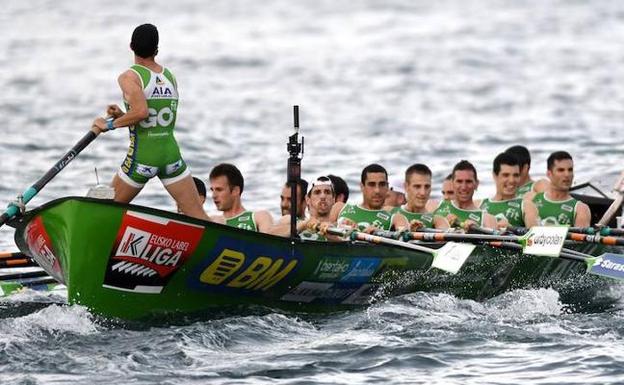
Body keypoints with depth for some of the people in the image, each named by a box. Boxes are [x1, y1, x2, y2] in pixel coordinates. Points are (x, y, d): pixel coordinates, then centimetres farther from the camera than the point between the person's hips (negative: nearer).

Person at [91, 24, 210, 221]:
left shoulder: (129, 77, -9)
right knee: (198, 216, 3)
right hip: (171, 153, 4)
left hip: (142, 157, -4)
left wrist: (110, 124, -11)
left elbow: (142, 112, -24)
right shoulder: (170, 76, 11)